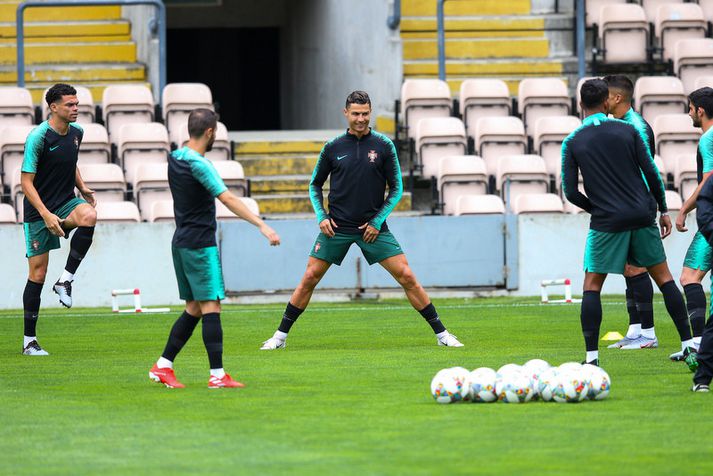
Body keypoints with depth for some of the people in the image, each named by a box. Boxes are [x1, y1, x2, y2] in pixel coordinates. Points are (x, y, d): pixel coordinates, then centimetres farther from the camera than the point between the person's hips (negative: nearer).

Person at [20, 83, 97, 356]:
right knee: (38, 274, -3)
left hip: (66, 202, 5)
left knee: (88, 216, -31)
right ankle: (29, 341, 6)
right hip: (39, 212, -5)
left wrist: (82, 187, 8)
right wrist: (46, 215, -25)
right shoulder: (38, 137, -15)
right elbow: (26, 182, -16)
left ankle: (65, 280, -18)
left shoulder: (76, 132, 5)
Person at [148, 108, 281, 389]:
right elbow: (229, 200, -24)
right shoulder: (199, 165, -18)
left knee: (193, 309, 13)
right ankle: (217, 375, -10)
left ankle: (162, 366, 12)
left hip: (181, 243, 9)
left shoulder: (175, 158, 8)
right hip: (200, 246, -9)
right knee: (211, 307, -8)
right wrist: (262, 226, -28)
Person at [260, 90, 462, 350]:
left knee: (407, 277, -6)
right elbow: (315, 185, 13)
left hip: (372, 227, -1)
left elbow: (396, 188, 3)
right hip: (336, 227, 1)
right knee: (310, 278, -2)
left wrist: (378, 221, -6)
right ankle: (280, 336, 9)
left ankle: (441, 333, 3)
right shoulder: (333, 148, 1)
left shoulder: (384, 146, -2)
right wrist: (322, 217, -2)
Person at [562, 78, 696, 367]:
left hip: (606, 223, -2)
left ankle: (592, 356, -5)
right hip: (643, 217, 2)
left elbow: (570, 192, -2)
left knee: (592, 286, 5)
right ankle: (688, 346, 8)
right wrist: (663, 210, 11)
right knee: (663, 277, 11)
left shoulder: (572, 142, -1)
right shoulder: (627, 131, 2)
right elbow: (652, 173, 1)